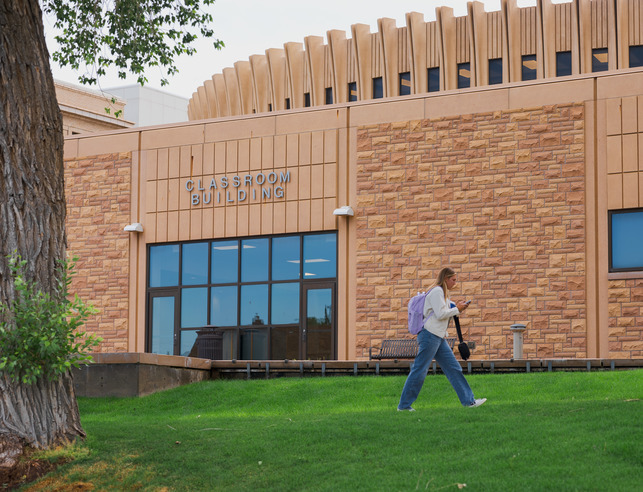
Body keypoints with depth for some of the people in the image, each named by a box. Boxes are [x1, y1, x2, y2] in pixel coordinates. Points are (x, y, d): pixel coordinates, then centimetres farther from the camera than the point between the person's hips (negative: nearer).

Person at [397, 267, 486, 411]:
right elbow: (440, 314, -19)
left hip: (439, 337, 10)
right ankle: (404, 405, 1)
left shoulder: (442, 293, 20)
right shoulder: (436, 291, -10)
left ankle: (468, 400, 8)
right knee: (419, 371, -5)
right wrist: (457, 309, -6)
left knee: (453, 368, 7)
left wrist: (457, 308, 9)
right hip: (429, 335, -10)